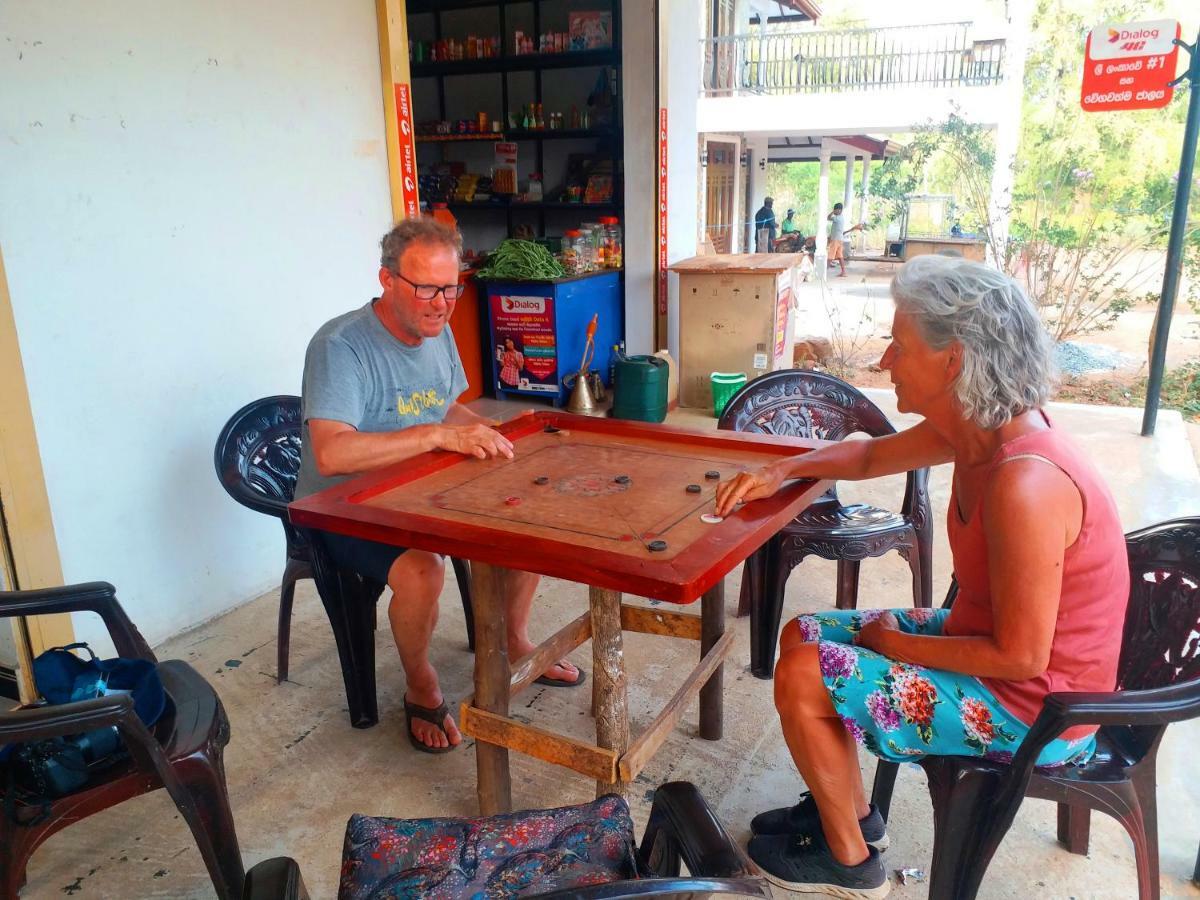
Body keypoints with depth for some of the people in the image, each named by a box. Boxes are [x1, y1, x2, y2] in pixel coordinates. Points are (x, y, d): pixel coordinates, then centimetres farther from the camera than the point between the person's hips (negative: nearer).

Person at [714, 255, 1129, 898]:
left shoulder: (1023, 482, -34)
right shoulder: (980, 429, -6)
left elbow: (1020, 657, -28)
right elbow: (869, 455, 13)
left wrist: (894, 642, -15)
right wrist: (780, 471, -3)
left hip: (1035, 709, -9)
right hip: (982, 635, 9)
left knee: (801, 678, -15)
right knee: (803, 637, 10)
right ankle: (849, 810, 29)